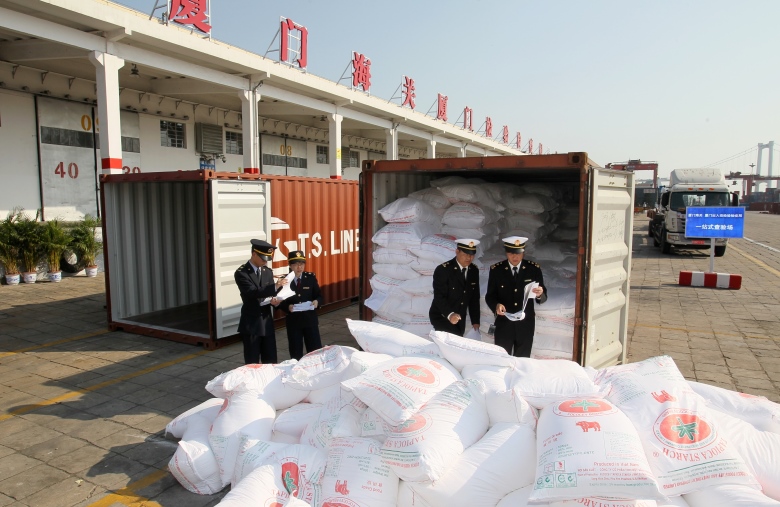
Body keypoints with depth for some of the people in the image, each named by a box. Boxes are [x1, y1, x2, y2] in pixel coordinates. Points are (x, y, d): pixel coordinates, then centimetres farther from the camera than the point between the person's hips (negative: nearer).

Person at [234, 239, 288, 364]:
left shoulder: (268, 272, 9)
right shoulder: (241, 273, -11)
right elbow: (253, 293, -24)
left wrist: (274, 300, -11)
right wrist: (275, 286, -34)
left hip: (267, 322, 6)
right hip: (251, 324, -6)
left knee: (271, 362, 10)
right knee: (252, 363, 2)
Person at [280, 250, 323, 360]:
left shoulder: (311, 277, 2)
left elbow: (319, 296, 2)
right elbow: (281, 302, -2)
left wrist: (317, 302, -20)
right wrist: (288, 307, -22)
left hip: (310, 319, 1)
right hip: (293, 321, -1)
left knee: (316, 351, 4)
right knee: (295, 354, 8)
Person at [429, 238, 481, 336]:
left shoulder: (474, 271, 3)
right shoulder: (442, 270, -16)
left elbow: (474, 298, 9)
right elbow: (439, 297, -22)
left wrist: (475, 321, 4)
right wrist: (450, 314, -38)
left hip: (459, 320, 6)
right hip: (442, 317, -5)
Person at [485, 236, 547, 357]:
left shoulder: (534, 269, -1)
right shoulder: (496, 269, -3)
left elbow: (543, 297, 1)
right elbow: (490, 296, 0)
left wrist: (540, 294, -23)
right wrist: (496, 305, -21)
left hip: (526, 324, 1)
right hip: (504, 323, -1)